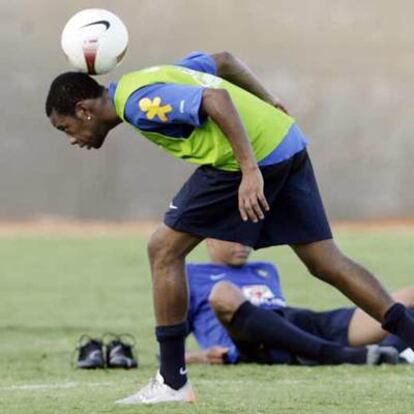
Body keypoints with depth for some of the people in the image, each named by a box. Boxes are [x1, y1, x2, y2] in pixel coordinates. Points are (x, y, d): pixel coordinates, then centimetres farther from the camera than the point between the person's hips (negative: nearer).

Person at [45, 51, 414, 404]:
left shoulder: (138, 103, -11)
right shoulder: (147, 82, 18)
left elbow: (216, 99, -23)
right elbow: (223, 60, 26)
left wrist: (250, 171, -27)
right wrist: (269, 103, 31)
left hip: (254, 153, -10)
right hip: (286, 143, 10)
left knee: (164, 250, 0)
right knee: (327, 262, 10)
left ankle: (172, 382, 4)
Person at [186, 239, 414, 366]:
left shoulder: (266, 270, 39)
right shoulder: (190, 275, 24)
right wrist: (200, 357, -5)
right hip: (256, 346, -5)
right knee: (224, 293, -39)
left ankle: (391, 349, -46)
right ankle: (334, 354, -49)